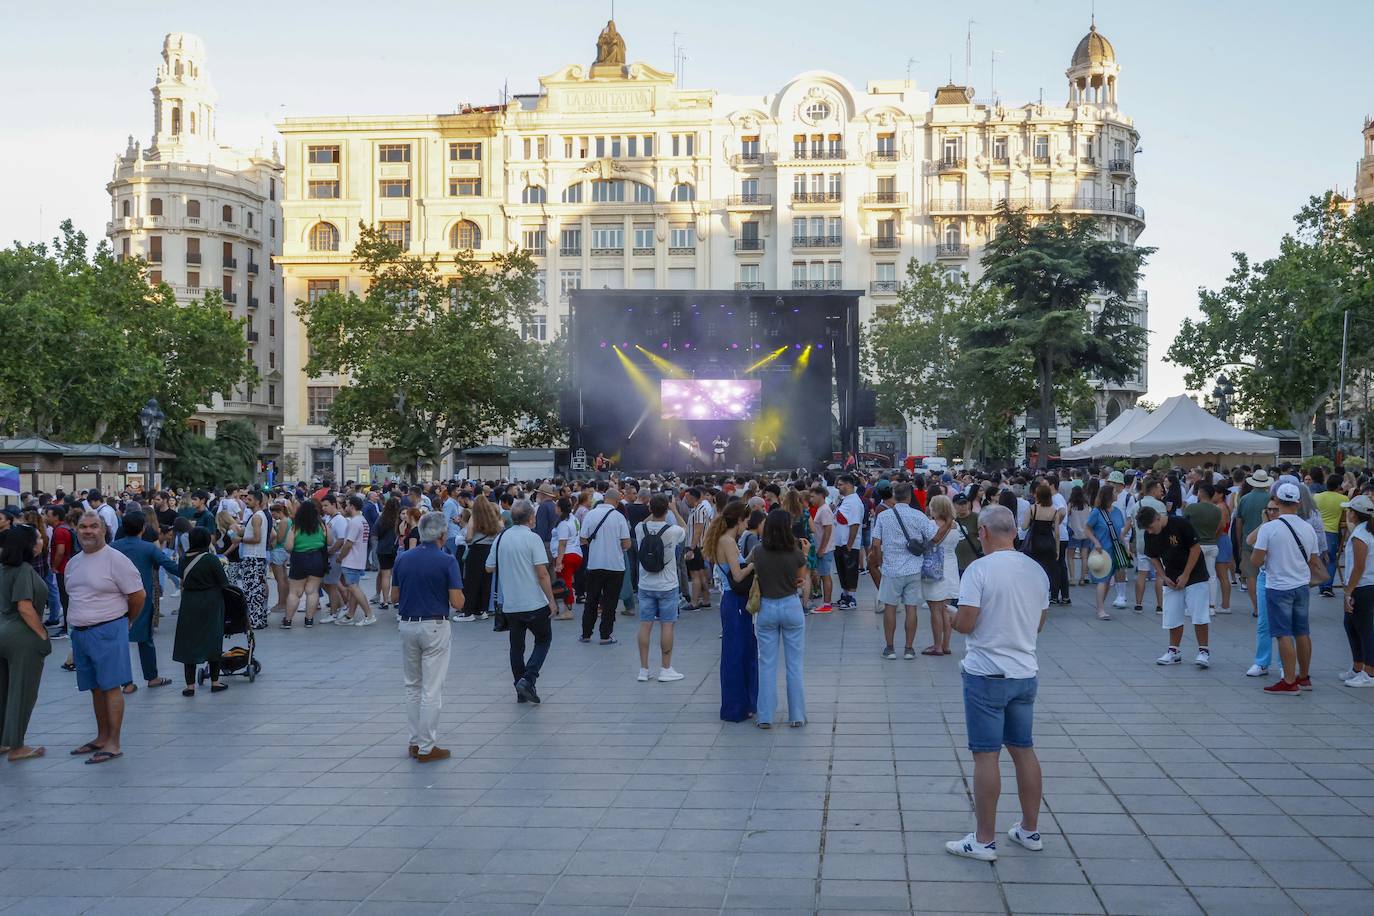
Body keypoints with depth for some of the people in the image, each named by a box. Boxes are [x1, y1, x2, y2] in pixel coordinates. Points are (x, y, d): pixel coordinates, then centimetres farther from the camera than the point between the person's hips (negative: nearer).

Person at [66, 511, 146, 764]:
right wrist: (75, 626, 15)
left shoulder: (115, 560, -10)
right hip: (79, 633, 7)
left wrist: (125, 621, 4)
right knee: (95, 687, 14)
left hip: (107, 632, -7)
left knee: (110, 686, -6)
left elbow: (138, 595, -8)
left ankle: (113, 744, -4)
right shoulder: (74, 563, 12)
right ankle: (101, 737, 24)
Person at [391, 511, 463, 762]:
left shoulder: (403, 559, 2)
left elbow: (393, 597, 7)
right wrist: (454, 588, 5)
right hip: (435, 627, -5)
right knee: (432, 689, -1)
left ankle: (415, 741, 20)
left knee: (412, 685, 17)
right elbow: (457, 602, -15)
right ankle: (426, 747, 2)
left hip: (407, 626, 5)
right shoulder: (447, 561, -13)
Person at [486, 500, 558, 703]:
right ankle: (528, 679, -6)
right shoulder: (533, 538, -11)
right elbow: (542, 574, -14)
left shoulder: (501, 538, 5)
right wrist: (551, 601, -8)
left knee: (516, 645, 13)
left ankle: (522, 690, 15)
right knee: (544, 639, 10)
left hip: (508, 603, 5)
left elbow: (489, 568, 14)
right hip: (534, 603, -5)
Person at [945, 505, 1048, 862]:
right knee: (1024, 750, 16)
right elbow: (1039, 623, 14)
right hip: (1026, 673, 6)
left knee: (986, 755, -1)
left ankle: (984, 840, 5)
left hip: (987, 675, -6)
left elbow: (965, 623, -18)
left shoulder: (979, 570, -16)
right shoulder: (1037, 571, 5)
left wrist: (953, 618, 3)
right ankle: (1030, 830, 25)